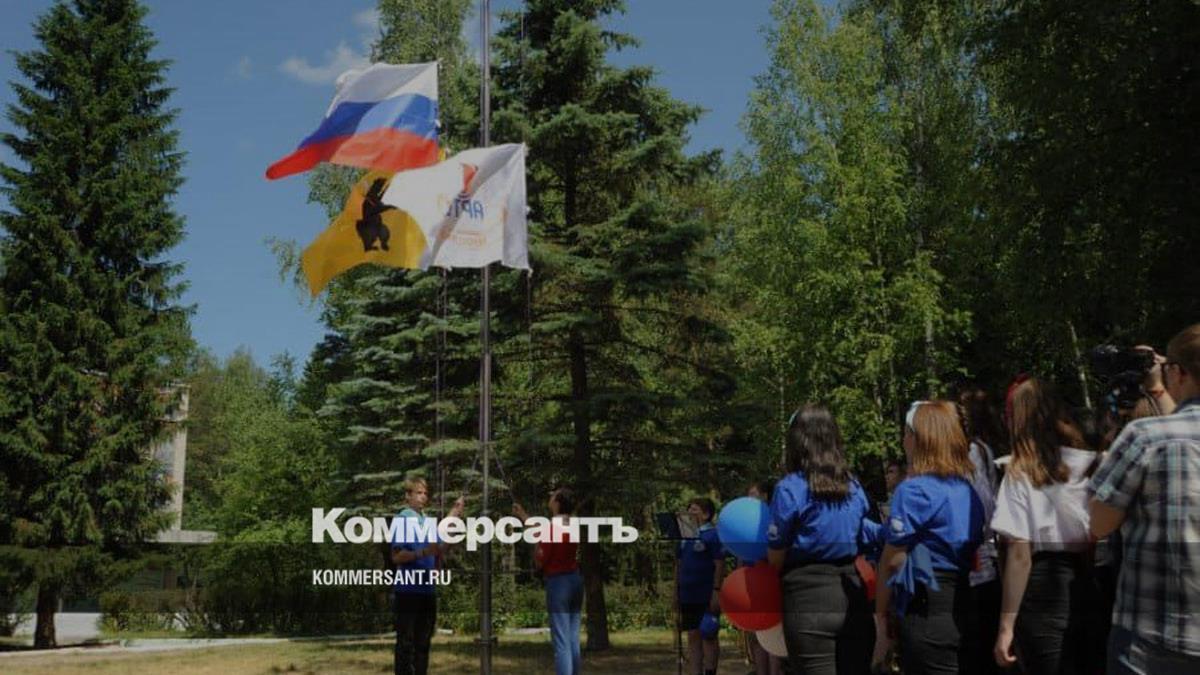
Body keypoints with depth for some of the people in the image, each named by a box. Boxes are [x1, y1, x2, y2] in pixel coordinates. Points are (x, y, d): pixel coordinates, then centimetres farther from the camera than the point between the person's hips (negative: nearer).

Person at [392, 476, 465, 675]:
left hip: (427, 590, 7)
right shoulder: (402, 519, -9)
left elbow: (439, 551, 9)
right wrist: (424, 552, -27)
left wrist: (452, 520, 3)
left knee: (423, 641, 12)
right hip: (408, 590, -7)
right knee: (406, 642, -3)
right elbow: (397, 556, -14)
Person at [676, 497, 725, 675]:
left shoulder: (713, 534, -7)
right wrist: (676, 590, 12)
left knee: (708, 636, 0)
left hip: (707, 598, -6)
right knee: (693, 636, 8)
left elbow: (719, 565, -11)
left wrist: (716, 592, -17)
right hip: (688, 596, 6)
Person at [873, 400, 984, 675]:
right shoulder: (968, 491, 9)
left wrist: (881, 615, -2)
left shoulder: (915, 490, -13)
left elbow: (893, 560, -11)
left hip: (926, 609, -8)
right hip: (966, 605, 8)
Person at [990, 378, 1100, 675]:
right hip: (1094, 589, 5)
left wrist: (1007, 624, -10)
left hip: (1046, 592, -4)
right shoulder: (1093, 463, 4)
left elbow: (1020, 555, -12)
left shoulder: (1022, 472, -7)